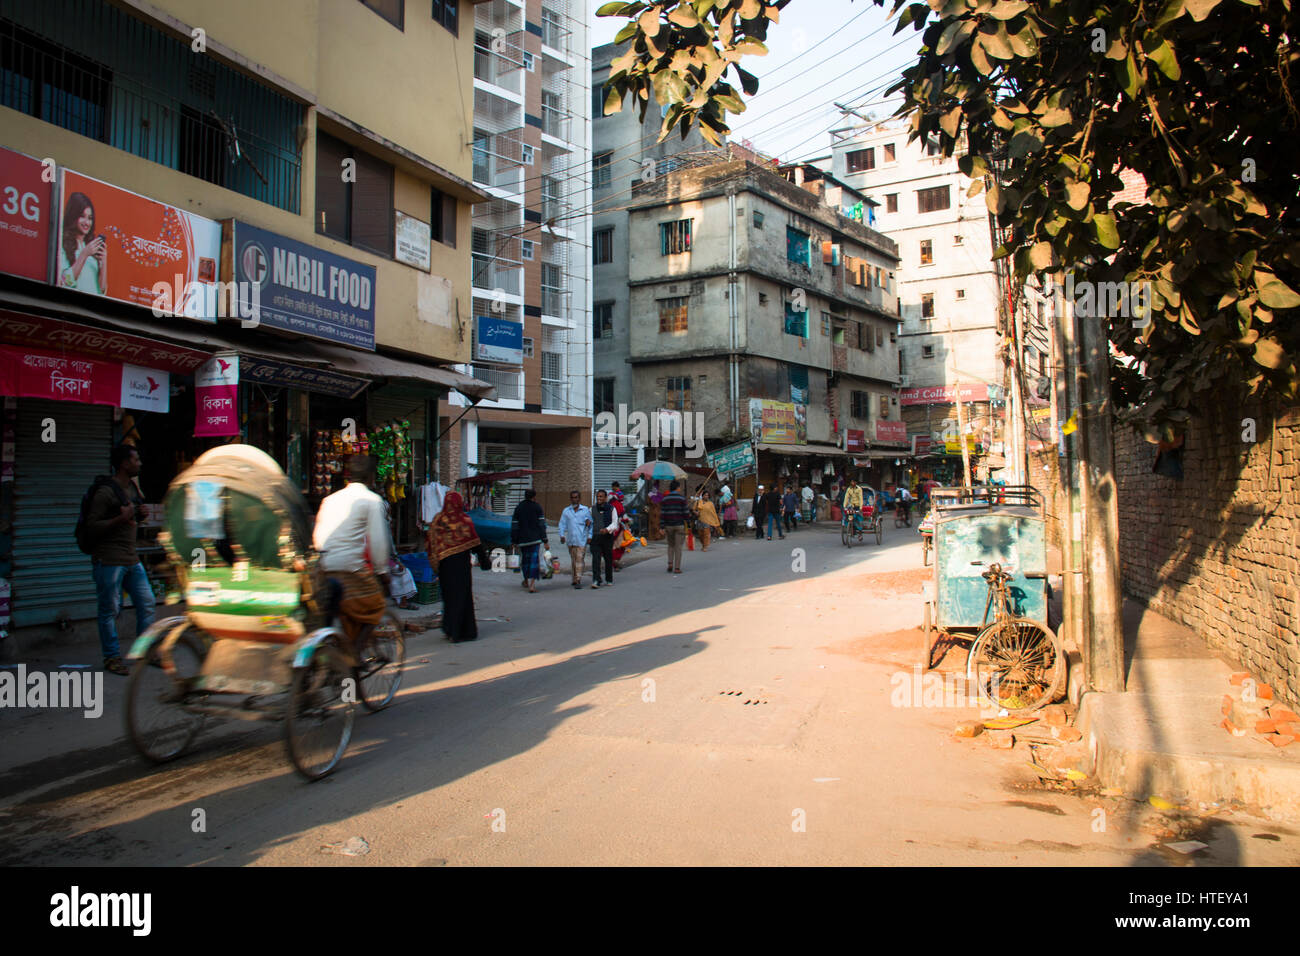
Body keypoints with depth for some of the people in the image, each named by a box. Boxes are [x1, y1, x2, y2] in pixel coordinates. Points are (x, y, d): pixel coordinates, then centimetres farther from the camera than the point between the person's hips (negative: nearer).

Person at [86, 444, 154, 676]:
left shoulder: (132, 487, 13)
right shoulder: (105, 492, -13)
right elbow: (91, 528, -14)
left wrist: (139, 515, 6)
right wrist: (120, 519, -23)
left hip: (131, 559, 8)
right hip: (109, 561, -8)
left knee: (147, 604, 8)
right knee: (110, 611, 1)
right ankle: (112, 658, 11)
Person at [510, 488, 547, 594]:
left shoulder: (518, 507, 6)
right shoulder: (537, 507, -3)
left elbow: (514, 525, 5)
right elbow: (541, 525, -6)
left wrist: (514, 540, 12)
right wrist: (545, 540, -3)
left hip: (522, 540, 4)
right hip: (535, 539, -3)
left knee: (524, 559, 19)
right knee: (535, 560, -5)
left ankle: (526, 581, 33)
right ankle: (532, 585, -14)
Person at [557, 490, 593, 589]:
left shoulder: (586, 510, 5)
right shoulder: (566, 511, 10)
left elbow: (590, 524, 6)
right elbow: (562, 524, 9)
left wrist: (589, 536, -1)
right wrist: (562, 535, -4)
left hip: (581, 539, -3)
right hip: (571, 539, 3)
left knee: (579, 559, -10)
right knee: (573, 560, 11)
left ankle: (578, 580, -12)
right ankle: (575, 579, 23)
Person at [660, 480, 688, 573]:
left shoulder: (665, 499, 4)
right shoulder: (682, 498, -4)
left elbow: (662, 514, 1)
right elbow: (685, 513, -5)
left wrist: (662, 527, 2)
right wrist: (687, 525, 4)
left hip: (668, 526, 3)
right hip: (679, 525, -3)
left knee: (671, 545, 19)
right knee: (678, 547, 2)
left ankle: (670, 563, 2)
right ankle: (677, 568, -1)